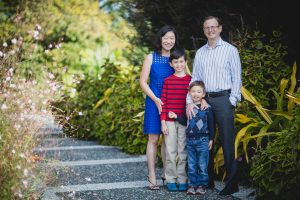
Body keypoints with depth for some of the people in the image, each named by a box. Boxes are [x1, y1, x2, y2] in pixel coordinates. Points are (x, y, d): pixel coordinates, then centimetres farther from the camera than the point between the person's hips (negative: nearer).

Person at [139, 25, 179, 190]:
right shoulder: (151, 57, 0)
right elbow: (143, 82, -2)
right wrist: (156, 99, -11)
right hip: (154, 102, -2)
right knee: (153, 139, 0)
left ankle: (167, 173, 21)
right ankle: (151, 176, 5)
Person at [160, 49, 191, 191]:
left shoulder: (191, 80, 3)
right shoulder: (168, 81, 4)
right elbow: (163, 102, 2)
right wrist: (163, 121, -3)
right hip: (169, 121, 0)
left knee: (183, 151, 4)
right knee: (170, 151, 4)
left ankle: (182, 180, 13)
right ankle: (171, 180, 12)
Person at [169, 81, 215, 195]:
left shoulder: (206, 108, -6)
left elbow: (211, 124, -2)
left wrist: (211, 139, -2)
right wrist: (176, 117, 6)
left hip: (203, 140, -4)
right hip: (190, 140, 4)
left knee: (202, 165, 2)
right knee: (191, 165, 8)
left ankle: (202, 185, 12)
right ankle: (192, 184, 16)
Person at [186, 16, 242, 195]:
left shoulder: (230, 50, 3)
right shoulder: (200, 53, 15)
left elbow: (237, 78, -1)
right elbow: (195, 79, 11)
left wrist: (232, 101, -10)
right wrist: (189, 101, -1)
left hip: (223, 99, -4)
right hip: (204, 100, 5)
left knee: (227, 142, -5)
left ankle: (232, 183, 1)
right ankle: (208, 180, 17)